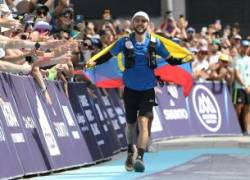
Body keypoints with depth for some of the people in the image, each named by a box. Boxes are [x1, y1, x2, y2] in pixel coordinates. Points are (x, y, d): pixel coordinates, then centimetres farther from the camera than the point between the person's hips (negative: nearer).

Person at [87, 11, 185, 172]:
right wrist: (94, 63, -6)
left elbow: (170, 60, 5)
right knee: (131, 123, 14)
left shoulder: (154, 42, -3)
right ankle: (130, 152, 39)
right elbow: (109, 55, 7)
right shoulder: (125, 42, -3)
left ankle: (140, 158, -24)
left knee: (143, 121, -18)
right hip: (130, 88, 1)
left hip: (147, 89, -1)